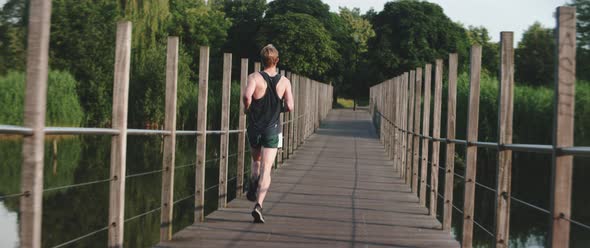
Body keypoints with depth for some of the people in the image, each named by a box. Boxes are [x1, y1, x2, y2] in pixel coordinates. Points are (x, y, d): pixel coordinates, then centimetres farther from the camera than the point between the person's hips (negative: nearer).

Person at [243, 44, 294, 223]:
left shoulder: (255, 77, -7)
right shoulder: (284, 82, -2)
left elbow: (247, 96, -26)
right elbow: (289, 107, -8)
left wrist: (247, 108, -6)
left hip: (254, 128, 0)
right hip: (273, 129, 0)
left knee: (256, 161, 28)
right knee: (266, 168, -4)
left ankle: (254, 183, 3)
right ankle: (258, 205, -17)